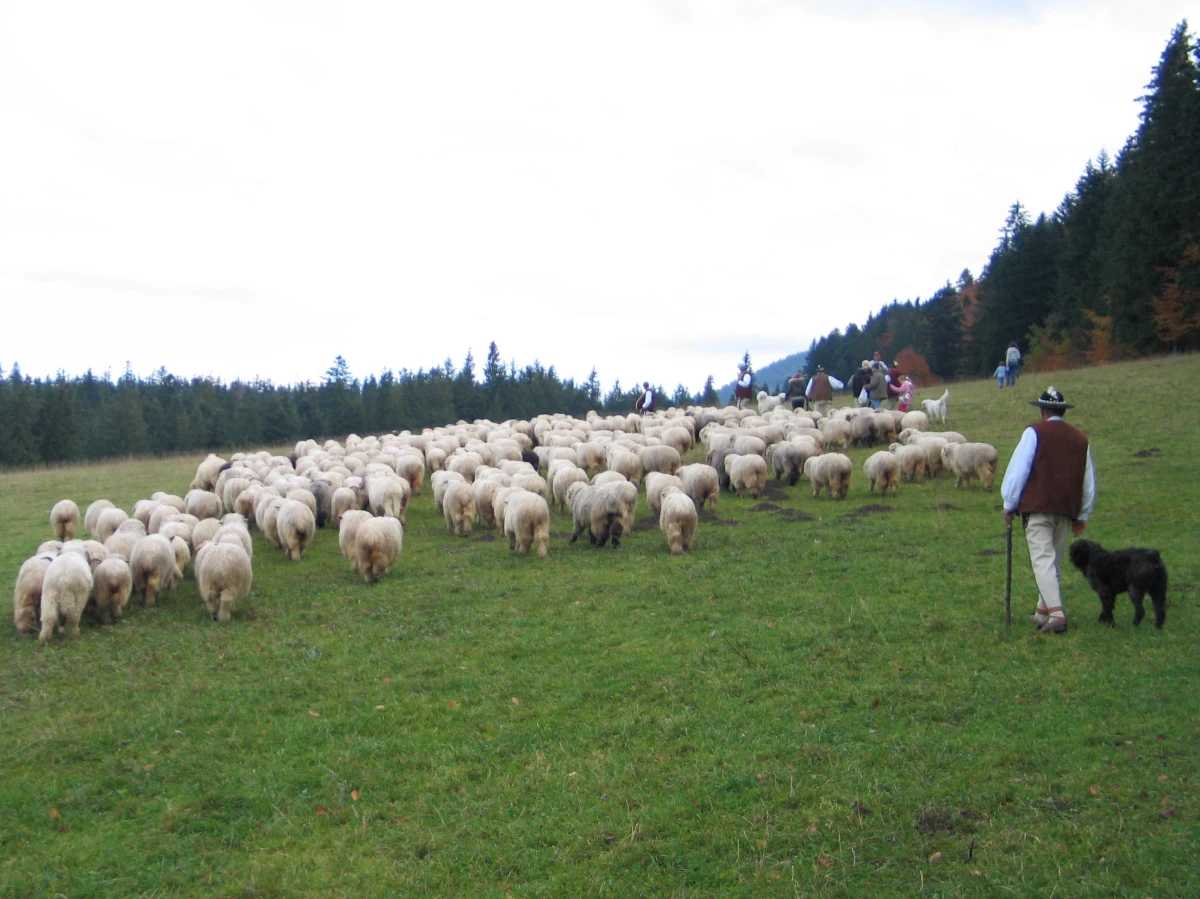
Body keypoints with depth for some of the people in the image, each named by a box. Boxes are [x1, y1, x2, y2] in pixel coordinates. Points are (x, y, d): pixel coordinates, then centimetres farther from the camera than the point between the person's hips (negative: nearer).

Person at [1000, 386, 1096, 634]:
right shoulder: (1080, 438, 14)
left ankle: (1056, 613, -21)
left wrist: (1009, 504, 3)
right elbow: (1089, 481, 18)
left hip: (1038, 506, -5)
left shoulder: (1035, 433, -2)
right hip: (1067, 510, 5)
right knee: (1055, 562, 15)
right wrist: (1082, 515, 25)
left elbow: (1018, 469, -6)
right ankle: (1043, 612, 22)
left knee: (1043, 561, -9)